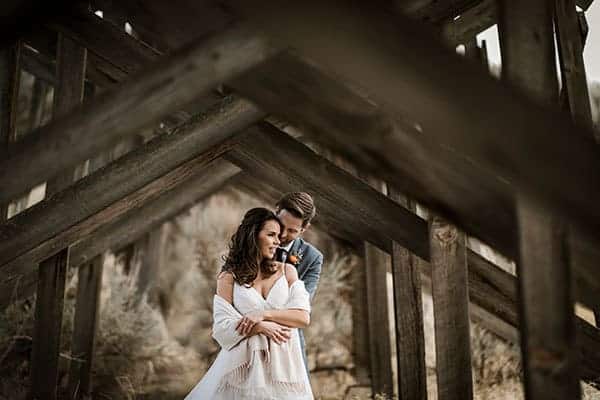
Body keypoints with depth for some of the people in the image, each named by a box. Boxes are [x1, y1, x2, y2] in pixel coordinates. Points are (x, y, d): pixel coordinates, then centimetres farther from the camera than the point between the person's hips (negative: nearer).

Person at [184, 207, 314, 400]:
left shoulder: (287, 271, 4)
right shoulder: (228, 277, 0)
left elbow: (304, 317, -5)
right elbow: (222, 327, -6)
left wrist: (263, 315, -14)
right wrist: (261, 327, -17)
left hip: (283, 364, 2)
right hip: (244, 364, -1)